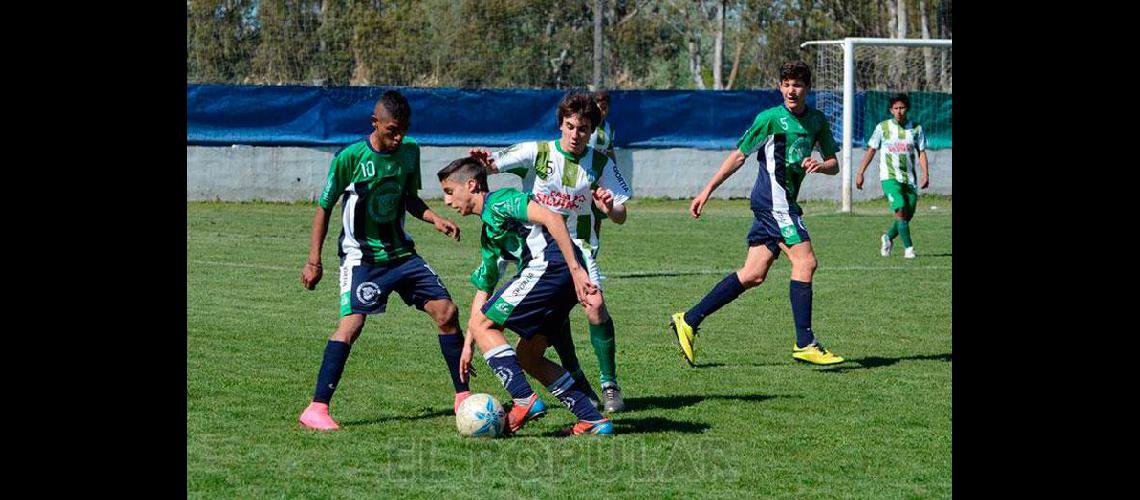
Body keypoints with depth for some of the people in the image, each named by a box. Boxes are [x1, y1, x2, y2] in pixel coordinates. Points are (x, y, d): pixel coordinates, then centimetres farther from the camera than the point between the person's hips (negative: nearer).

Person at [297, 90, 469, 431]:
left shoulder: (410, 152, 2)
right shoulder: (350, 157, -14)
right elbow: (324, 208, -5)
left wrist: (434, 219, -1)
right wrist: (314, 260, -8)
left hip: (401, 252, 6)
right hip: (361, 257, -6)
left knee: (446, 311, -1)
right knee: (352, 323, -23)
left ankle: (463, 397, 12)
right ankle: (317, 409, -20)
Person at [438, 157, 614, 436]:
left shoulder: (499, 201, -1)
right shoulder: (488, 233, 29)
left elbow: (550, 218, -15)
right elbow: (483, 290, 32)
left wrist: (575, 268, -22)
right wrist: (468, 345, 28)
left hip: (551, 264, -10)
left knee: (483, 324, -3)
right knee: (527, 357, 14)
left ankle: (525, 401, -14)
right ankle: (593, 421, 9)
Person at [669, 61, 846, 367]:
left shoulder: (817, 121, 12)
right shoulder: (770, 118, -7)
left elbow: (834, 164, 16)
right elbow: (738, 156, -2)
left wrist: (820, 166, -8)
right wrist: (706, 191, -2)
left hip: (784, 203, 7)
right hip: (774, 200, -7)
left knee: (754, 275, 5)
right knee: (805, 261, -14)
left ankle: (689, 321, 10)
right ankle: (805, 344, -11)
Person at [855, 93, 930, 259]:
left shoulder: (916, 128, 5)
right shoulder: (882, 127, 0)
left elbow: (921, 152, 6)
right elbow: (871, 151, 6)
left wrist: (926, 175, -7)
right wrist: (860, 173, 2)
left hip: (909, 179, 3)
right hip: (889, 177, -3)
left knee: (908, 215, 5)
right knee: (901, 210, -20)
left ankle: (888, 238, 32)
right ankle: (908, 248, -17)